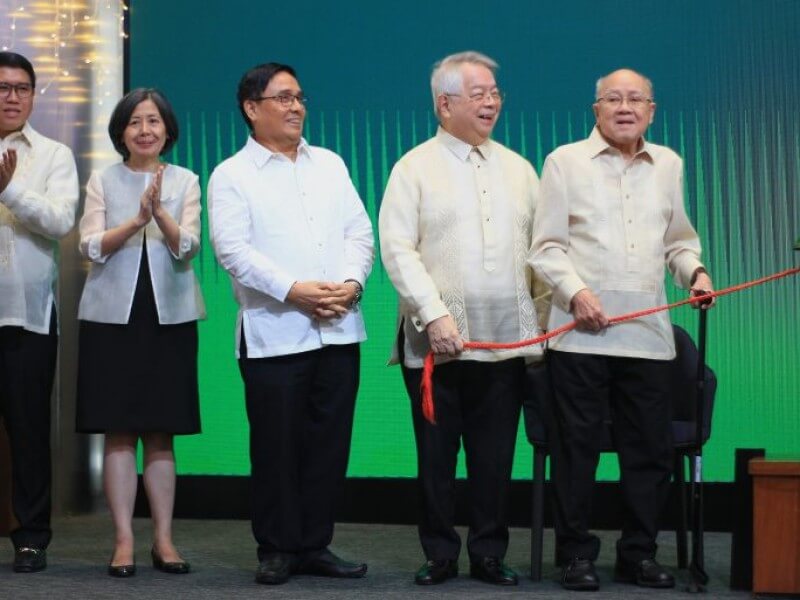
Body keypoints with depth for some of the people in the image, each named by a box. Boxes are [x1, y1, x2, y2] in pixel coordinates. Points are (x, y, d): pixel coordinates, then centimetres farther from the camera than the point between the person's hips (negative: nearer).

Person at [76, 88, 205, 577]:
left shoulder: (185, 182, 7)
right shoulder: (102, 181, 6)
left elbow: (188, 247, -6)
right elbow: (92, 246, -6)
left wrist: (160, 213, -25)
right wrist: (136, 219, -22)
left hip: (170, 317, 0)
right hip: (113, 316, 0)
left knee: (161, 433, 4)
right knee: (119, 433, 0)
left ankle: (164, 539, 10)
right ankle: (124, 540, 4)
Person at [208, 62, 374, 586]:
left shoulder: (330, 164, 16)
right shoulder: (232, 175, 2)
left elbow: (359, 232, 11)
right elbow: (234, 250, -9)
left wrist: (352, 282, -8)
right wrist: (293, 290, -18)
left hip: (338, 329, 4)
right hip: (273, 333, -4)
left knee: (329, 443, 6)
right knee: (277, 445, 1)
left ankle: (314, 545, 17)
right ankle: (277, 549, 13)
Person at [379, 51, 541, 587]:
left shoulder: (519, 169, 14)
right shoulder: (415, 168, 1)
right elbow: (397, 249, -7)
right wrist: (434, 316, -17)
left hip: (506, 341, 3)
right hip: (437, 341, -3)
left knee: (496, 458, 6)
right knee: (437, 456, 5)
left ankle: (489, 553, 17)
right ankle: (440, 554, 16)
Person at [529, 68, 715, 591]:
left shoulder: (668, 165, 13)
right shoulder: (565, 161, 2)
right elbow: (546, 247, 0)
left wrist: (695, 270, 1)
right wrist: (575, 291, -14)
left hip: (648, 332, 3)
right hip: (581, 332, -3)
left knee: (651, 448, 6)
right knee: (578, 446, 2)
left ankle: (639, 553, 19)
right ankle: (577, 554, 14)